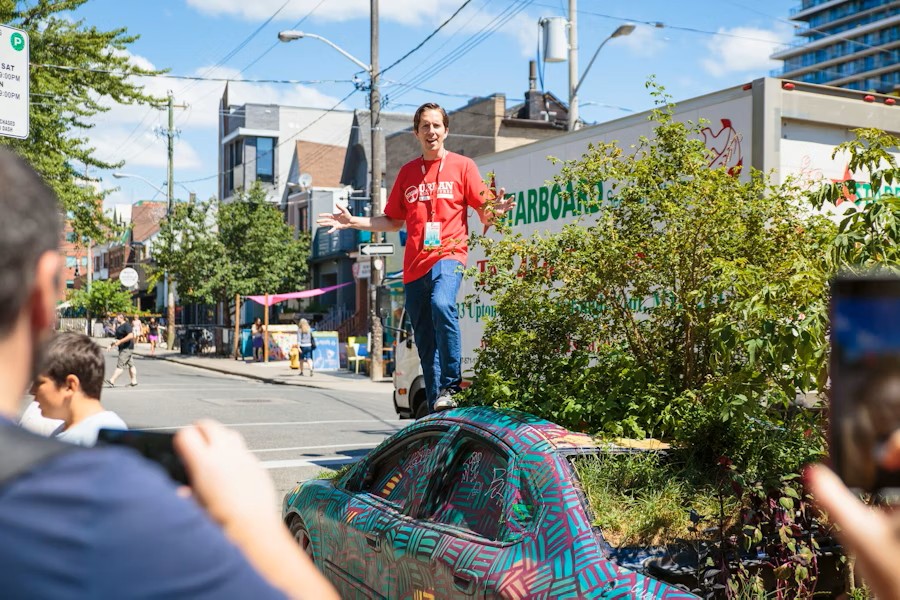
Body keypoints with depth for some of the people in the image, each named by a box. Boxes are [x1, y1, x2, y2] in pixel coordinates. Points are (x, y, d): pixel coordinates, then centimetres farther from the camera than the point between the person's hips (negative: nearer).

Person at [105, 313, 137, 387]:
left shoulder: (126, 325, -14)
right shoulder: (119, 326, 18)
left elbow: (131, 336, -27)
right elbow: (118, 338, 28)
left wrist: (120, 341, -26)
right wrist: (112, 344, 16)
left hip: (126, 348, -10)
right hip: (123, 348, 10)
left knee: (120, 365, -11)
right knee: (130, 365, 11)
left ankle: (112, 381, -15)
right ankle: (134, 381, 14)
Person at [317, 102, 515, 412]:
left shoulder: (462, 166, 6)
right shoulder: (407, 172, 16)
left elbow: (483, 211, 4)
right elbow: (394, 221, 22)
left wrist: (494, 210, -19)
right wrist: (353, 221, 13)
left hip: (448, 255, -4)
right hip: (414, 264, 4)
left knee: (442, 304, -33)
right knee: (424, 340, 5)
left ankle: (452, 386, -23)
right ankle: (435, 406, 14)